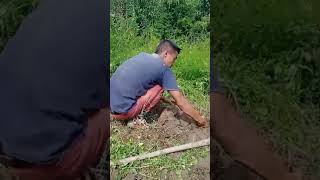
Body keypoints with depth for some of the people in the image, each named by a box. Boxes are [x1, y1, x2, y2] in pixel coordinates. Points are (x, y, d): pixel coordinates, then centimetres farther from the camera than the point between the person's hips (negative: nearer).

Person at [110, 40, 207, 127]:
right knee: (159, 87, 2)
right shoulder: (164, 69, -7)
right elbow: (180, 101, -6)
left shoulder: (142, 55, 13)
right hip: (122, 110, -8)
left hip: (111, 106, 8)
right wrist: (199, 119, 8)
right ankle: (138, 118, 5)